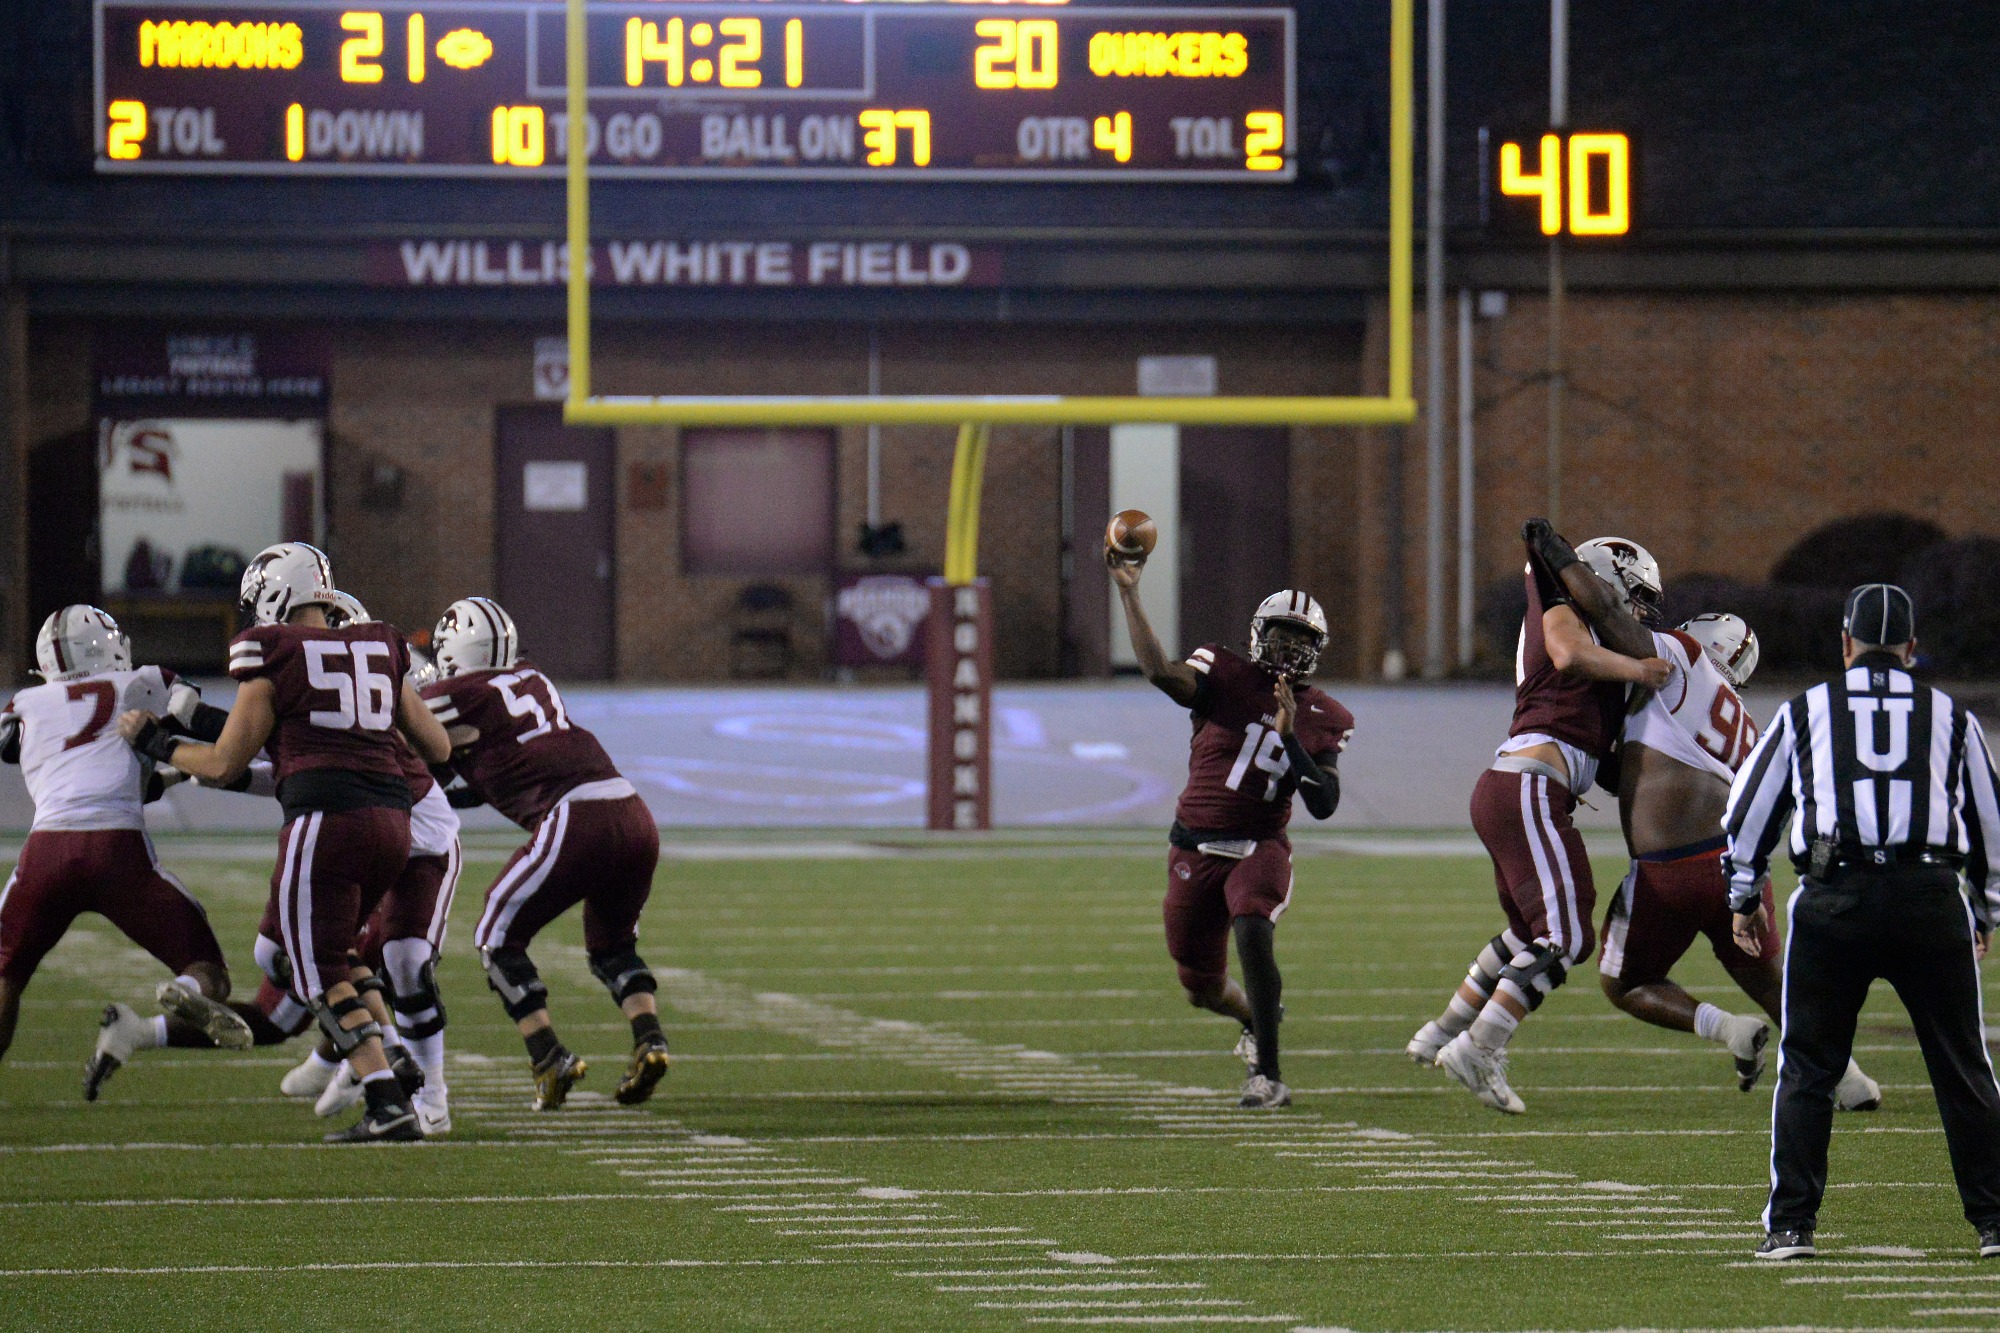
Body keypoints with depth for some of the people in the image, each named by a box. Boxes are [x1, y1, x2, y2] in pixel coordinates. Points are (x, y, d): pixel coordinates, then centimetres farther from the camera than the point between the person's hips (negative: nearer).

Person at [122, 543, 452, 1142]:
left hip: (325, 822, -6)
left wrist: (154, 743, 20)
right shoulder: (379, 651, 16)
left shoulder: (273, 656, 0)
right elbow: (437, 748, 22)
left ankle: (389, 1105, -15)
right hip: (392, 822, 6)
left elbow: (224, 764, 4)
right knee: (336, 952, 25)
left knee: (323, 977, -2)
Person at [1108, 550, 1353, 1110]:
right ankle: (1258, 1016, 47)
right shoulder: (1225, 676, -3)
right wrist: (1128, 592, -31)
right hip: (1195, 850, 1)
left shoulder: (1322, 720, 2)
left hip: (1259, 848, -1)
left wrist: (1289, 736, -17)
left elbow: (1323, 805, -6)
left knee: (1252, 933, -32)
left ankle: (1268, 1074, -26)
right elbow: (1160, 671, -23)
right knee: (1203, 990, 10)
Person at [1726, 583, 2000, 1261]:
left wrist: (1744, 898, 29)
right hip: (1930, 896, 1)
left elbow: (1749, 810, 17)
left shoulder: (1807, 710, 13)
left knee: (1807, 1069, 7)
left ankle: (1791, 1224, 3)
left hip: (1834, 899, -1)